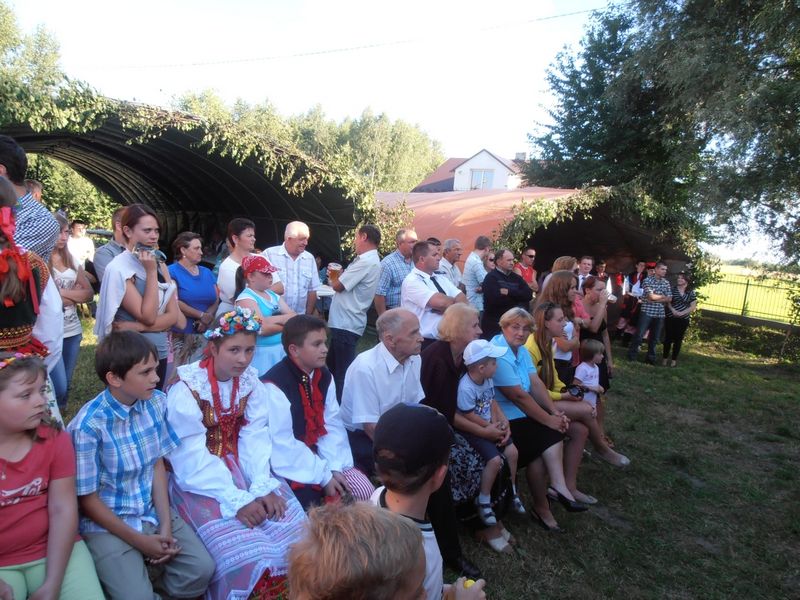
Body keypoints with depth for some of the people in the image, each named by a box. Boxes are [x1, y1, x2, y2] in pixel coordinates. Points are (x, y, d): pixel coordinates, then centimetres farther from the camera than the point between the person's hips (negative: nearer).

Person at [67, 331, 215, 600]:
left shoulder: (156, 402, -5)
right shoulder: (88, 425, -21)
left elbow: (158, 464, 3)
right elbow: (87, 499, -12)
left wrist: (166, 524, -6)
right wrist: (140, 541, -11)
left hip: (153, 513, 5)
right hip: (106, 523, -4)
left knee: (202, 570, -10)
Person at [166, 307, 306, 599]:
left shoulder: (250, 381, -1)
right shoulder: (186, 390, -16)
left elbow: (255, 438, -5)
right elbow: (192, 459, -19)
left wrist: (262, 486, -19)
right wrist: (237, 499, -25)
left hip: (243, 469, 5)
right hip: (201, 481, -5)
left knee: (293, 532, -8)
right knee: (244, 553, -21)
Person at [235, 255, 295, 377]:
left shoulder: (273, 295, 12)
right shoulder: (245, 298, -10)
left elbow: (294, 317, 3)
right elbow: (262, 328, -21)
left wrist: (272, 319, -13)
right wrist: (287, 323, -10)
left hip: (282, 350, 6)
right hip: (262, 354, -6)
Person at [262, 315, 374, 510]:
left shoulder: (324, 377, 3)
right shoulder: (275, 385, -21)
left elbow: (332, 425, 1)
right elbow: (283, 445, -21)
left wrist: (335, 467, -13)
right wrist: (323, 476, -18)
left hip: (320, 455, 6)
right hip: (291, 464, -6)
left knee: (364, 490, -6)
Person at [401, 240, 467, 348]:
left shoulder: (441, 279, 11)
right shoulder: (412, 281, -14)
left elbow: (463, 301, 1)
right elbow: (441, 302, -24)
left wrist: (447, 307, -18)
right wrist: (454, 300, -4)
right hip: (425, 343, -7)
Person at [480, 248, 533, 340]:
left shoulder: (516, 277, 13)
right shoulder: (491, 277, -7)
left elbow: (529, 295, 0)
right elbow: (495, 300, -21)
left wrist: (509, 292, -13)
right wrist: (518, 298, -6)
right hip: (494, 325, -6)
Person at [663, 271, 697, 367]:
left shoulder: (691, 292, 3)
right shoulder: (672, 289, 0)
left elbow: (693, 307, 1)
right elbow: (668, 302, -1)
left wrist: (681, 313, -11)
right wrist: (673, 310, -17)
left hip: (683, 320, 1)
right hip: (671, 318, -1)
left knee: (678, 339, 6)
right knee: (668, 338, 2)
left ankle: (674, 360, 15)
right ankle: (665, 358, 13)